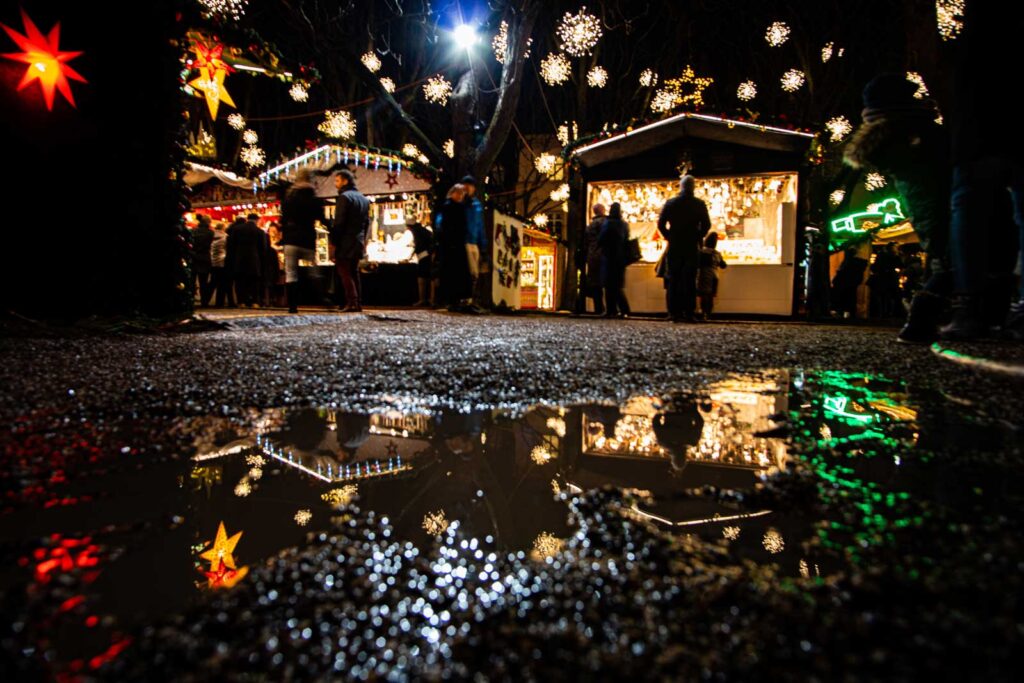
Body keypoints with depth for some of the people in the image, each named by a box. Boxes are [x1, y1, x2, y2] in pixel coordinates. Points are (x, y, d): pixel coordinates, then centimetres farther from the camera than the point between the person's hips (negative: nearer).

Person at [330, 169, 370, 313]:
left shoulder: (345, 197, -10)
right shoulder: (364, 199, 15)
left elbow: (339, 222, -15)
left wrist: (333, 241, -12)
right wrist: (362, 239, 17)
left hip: (345, 242, -8)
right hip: (358, 242, 8)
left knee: (345, 273, -4)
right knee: (354, 273, 13)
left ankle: (352, 303, -10)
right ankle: (357, 303, 12)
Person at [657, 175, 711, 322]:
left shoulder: (670, 203, 2)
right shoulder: (699, 204, -1)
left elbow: (661, 224, -2)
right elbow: (706, 225, -4)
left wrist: (669, 237, 9)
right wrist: (697, 237, 10)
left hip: (674, 247, 1)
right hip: (692, 248, -1)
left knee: (673, 280, 4)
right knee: (689, 281, 0)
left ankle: (674, 313, 0)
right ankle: (688, 314, -4)